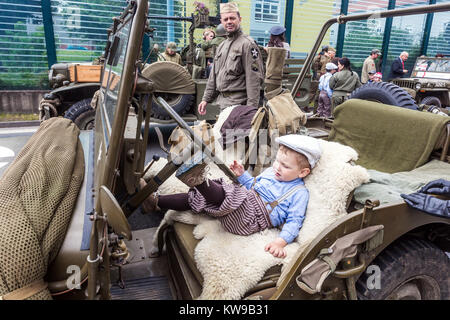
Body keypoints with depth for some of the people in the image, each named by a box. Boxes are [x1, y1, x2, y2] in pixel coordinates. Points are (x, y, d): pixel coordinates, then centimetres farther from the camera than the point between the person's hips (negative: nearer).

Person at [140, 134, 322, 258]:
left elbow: (294, 221, -10)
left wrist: (281, 242, -25)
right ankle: (156, 201, 2)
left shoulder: (299, 193, -2)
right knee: (195, 197, -2)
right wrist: (242, 175, 16)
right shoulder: (270, 172, 20)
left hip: (253, 218, -7)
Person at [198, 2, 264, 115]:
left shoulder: (247, 44, -9)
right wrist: (206, 98, 16)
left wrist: (251, 108, -22)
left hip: (238, 103, -8)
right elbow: (213, 75, 21)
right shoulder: (222, 46, 17)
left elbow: (254, 78, -17)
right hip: (222, 102, 8)